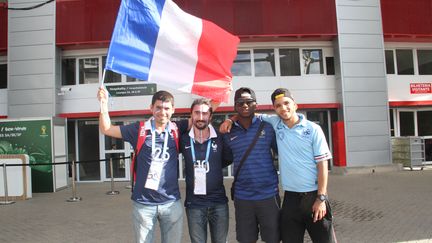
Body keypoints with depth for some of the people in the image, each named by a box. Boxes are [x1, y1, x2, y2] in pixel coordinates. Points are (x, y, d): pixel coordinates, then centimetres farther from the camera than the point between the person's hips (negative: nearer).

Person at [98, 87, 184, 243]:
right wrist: (104, 104, -12)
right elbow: (106, 129, 1)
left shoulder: (177, 131, -1)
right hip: (143, 203, -1)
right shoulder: (140, 130, -2)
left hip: (172, 203, 1)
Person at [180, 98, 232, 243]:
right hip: (194, 204, 0)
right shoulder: (184, 140, -3)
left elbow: (229, 159, 11)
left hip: (219, 202, 0)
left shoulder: (220, 139, -3)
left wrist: (214, 166, 0)